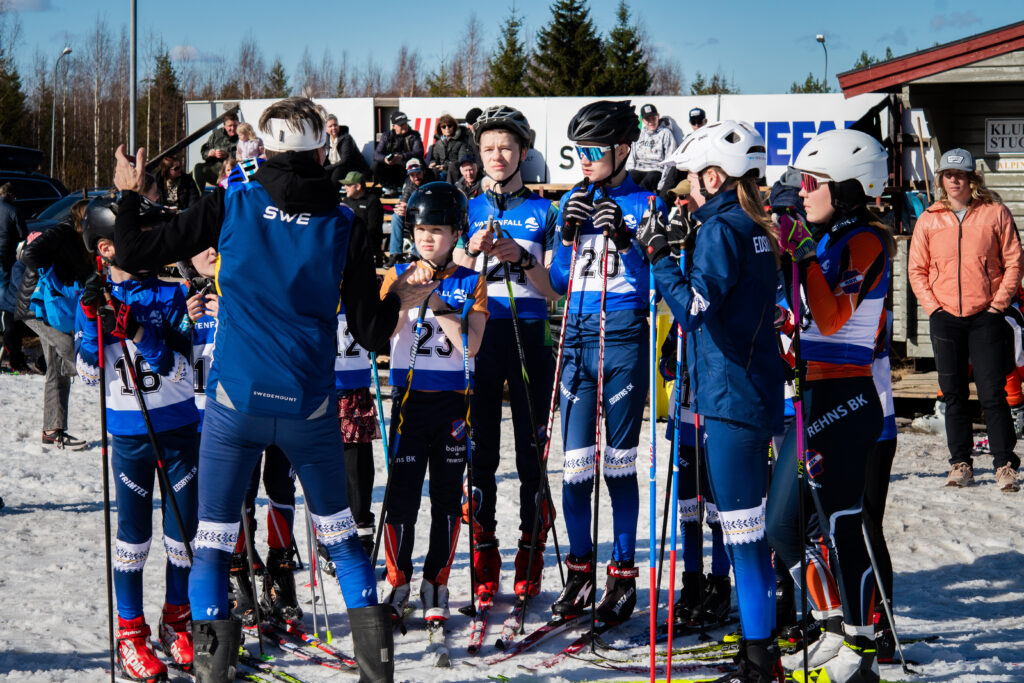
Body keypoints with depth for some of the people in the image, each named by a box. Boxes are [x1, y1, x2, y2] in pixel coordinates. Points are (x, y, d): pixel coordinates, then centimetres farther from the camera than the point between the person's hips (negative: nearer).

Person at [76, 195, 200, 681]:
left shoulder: (170, 295, -1)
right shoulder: (94, 300, 1)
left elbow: (178, 368, -11)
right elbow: (89, 375, -3)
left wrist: (137, 330, -23)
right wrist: (94, 322, -15)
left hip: (180, 426, 1)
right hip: (128, 431, -1)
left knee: (183, 528, 5)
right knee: (134, 532, -1)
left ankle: (176, 623, 21)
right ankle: (130, 632, 10)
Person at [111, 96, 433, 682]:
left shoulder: (231, 205, -6)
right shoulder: (346, 226, -4)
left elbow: (135, 253, -2)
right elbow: (372, 333, -1)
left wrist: (127, 196, 16)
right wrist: (401, 299, 19)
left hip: (236, 403, -1)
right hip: (310, 409, 1)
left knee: (213, 543, 9)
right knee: (340, 534, 18)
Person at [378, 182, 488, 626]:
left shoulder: (472, 283, 5)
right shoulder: (398, 276, 5)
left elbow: (469, 345, -9)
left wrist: (434, 300, -15)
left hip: (454, 401, 1)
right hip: (409, 399, -1)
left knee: (448, 499, 4)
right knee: (402, 495, -6)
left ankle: (436, 588, 14)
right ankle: (397, 586, 7)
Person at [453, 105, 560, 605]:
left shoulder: (544, 211, 7)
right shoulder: (469, 211, 12)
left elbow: (554, 290, 3)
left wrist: (522, 259, -14)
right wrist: (471, 251, -9)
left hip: (529, 338, -1)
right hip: (478, 337, 1)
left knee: (531, 452, -1)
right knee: (481, 453, 0)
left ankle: (530, 560, 5)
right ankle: (484, 563, 5)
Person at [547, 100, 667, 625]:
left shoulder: (645, 205, 0)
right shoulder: (573, 203, 13)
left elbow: (654, 284, -4)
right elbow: (559, 282, 13)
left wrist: (625, 241, -17)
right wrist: (568, 234, -2)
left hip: (624, 337, -4)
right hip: (577, 336, 4)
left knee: (619, 461, 1)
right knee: (576, 461, 2)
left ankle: (623, 576, 10)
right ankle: (579, 572, 14)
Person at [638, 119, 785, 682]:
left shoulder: (719, 229, -13)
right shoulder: (755, 229, 14)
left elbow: (694, 307, -18)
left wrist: (661, 255, -8)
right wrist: (688, 250, 11)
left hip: (730, 396, -10)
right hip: (756, 389, 10)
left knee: (743, 527, -7)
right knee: (747, 524, 14)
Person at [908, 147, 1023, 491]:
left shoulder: (995, 213, 1)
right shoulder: (928, 220, 8)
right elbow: (916, 269, 11)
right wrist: (932, 306, -1)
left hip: (986, 317, -3)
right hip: (945, 318, 3)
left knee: (992, 393, -7)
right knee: (953, 394, 6)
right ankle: (960, 463, 12)